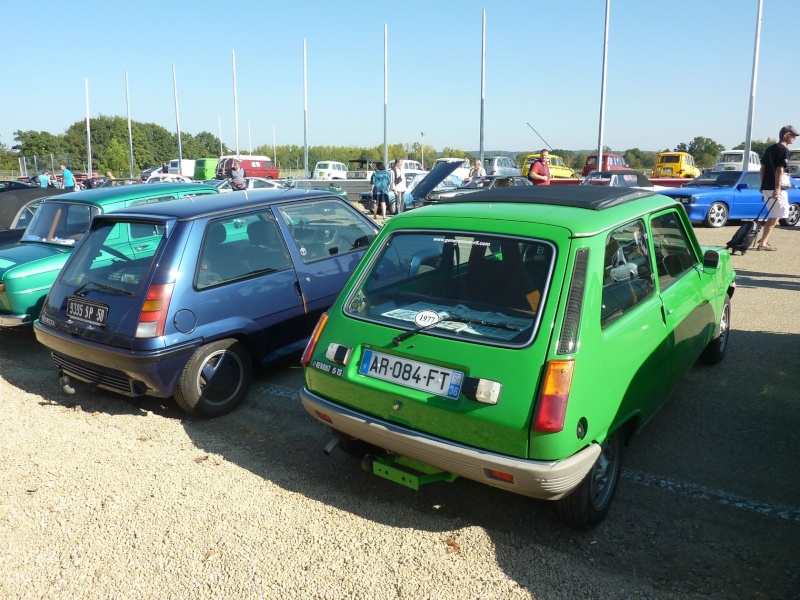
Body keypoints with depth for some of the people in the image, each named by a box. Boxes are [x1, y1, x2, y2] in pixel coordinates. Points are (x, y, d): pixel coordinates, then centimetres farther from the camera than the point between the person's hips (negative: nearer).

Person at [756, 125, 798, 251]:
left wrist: (763, 185, 19)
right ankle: (763, 243, -4)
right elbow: (779, 170, -18)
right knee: (774, 216, -2)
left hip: (766, 187, 8)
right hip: (776, 188, -8)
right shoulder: (784, 150, -10)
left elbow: (762, 167, 15)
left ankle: (764, 240, 16)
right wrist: (777, 188, -20)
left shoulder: (770, 148, 15)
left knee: (773, 215, 18)